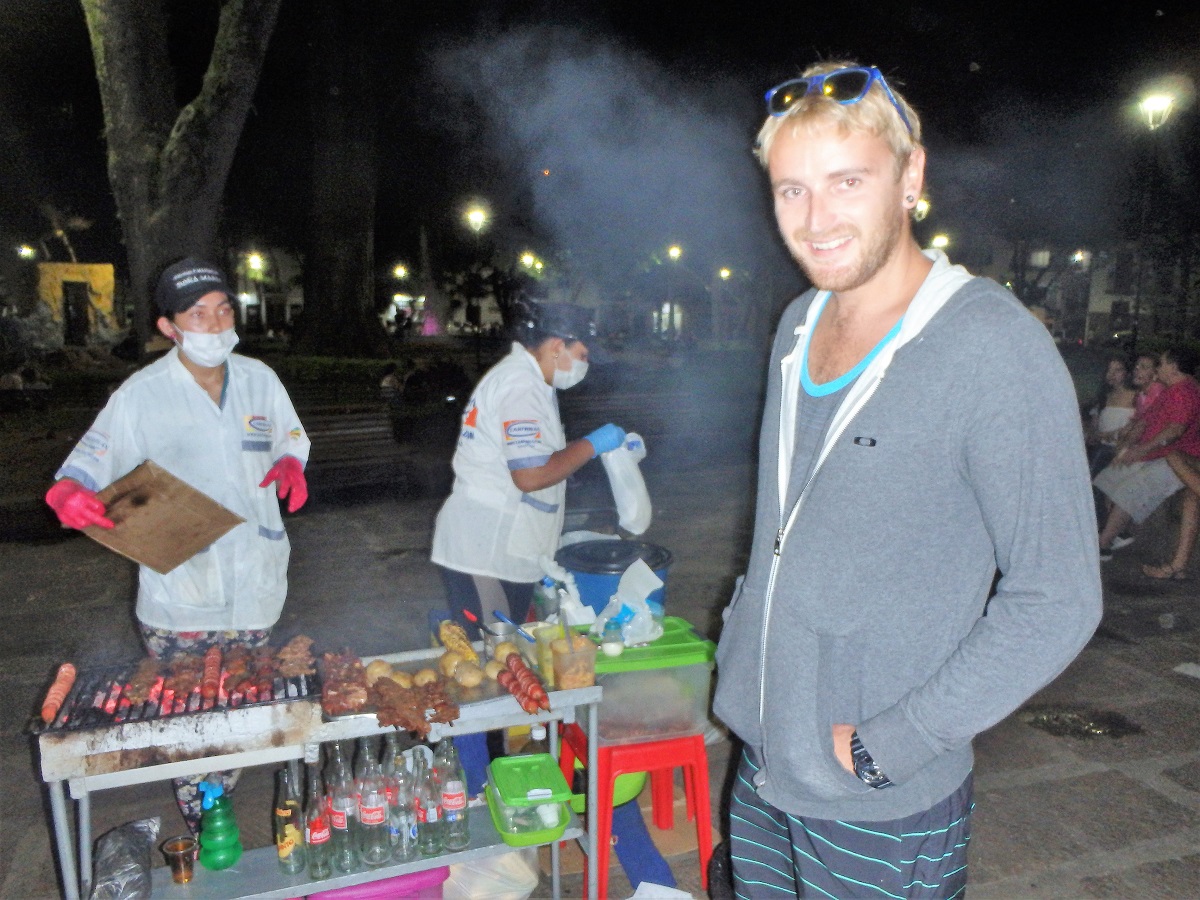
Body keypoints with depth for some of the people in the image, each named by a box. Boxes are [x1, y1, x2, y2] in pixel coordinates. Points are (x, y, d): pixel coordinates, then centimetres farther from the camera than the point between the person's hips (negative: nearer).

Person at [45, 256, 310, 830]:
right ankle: (196, 823, 27)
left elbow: (292, 438, 17)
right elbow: (86, 467, -6)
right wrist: (69, 494, -29)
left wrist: (290, 463, -6)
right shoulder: (142, 394, -7)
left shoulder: (259, 379, 3)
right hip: (177, 591, -3)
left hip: (252, 588, 3)